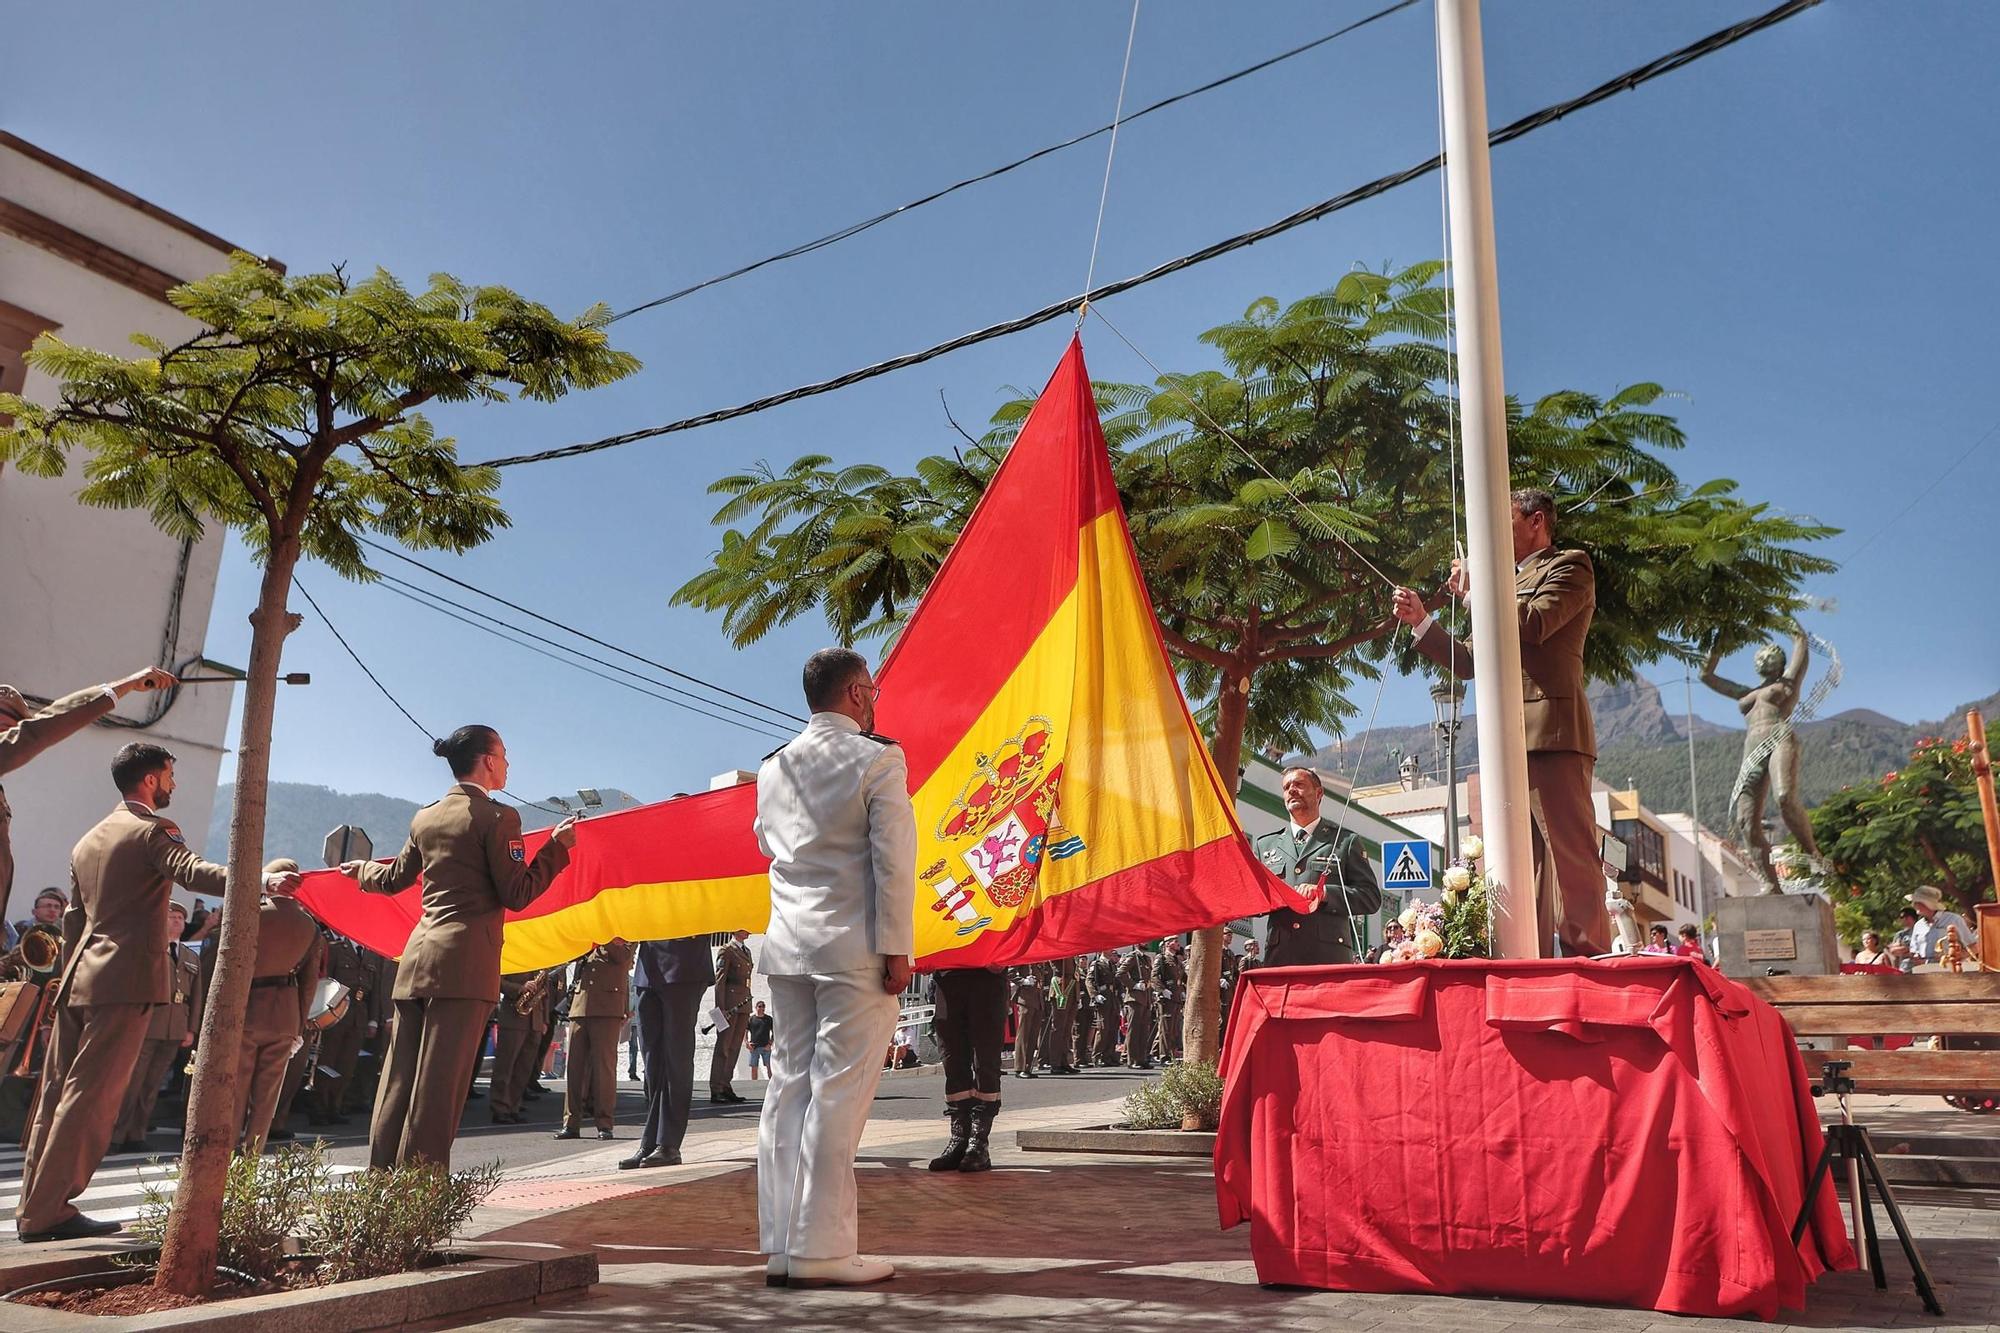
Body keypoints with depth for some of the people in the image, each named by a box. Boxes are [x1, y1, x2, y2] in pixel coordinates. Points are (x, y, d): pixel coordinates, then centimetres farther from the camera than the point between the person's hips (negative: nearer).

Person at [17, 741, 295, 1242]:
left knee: (59, 1094, 12)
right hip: (127, 980, -9)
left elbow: (73, 918, 24)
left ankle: (35, 1209, 17)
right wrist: (261, 881, -40)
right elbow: (194, 872, -27)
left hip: (78, 980, 9)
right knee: (92, 1098, -6)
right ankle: (48, 1212, -4)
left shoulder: (89, 839, 21)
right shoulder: (153, 830, -7)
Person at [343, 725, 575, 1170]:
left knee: (398, 1078, 10)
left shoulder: (425, 817, 14)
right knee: (439, 1083, -5)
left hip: (417, 957, 7)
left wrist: (361, 870, 49)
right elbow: (516, 895, -9)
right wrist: (557, 846, -1)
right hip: (465, 961, -7)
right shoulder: (498, 816, -6)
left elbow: (395, 878, 27)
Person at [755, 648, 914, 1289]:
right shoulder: (878, 760, -7)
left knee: (789, 1088, 9)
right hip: (854, 947, -6)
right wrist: (897, 947, -11)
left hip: (787, 946, 6)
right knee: (837, 1095, -3)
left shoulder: (773, 767, 11)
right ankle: (820, 1250, 0)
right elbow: (893, 860, -13)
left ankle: (781, 1247, 13)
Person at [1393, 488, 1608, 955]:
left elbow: (1534, 624, -13)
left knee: (1570, 854, -10)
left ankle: (1590, 959, -10)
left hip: (1551, 733, -8)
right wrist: (1421, 621, 18)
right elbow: (1469, 662, 26)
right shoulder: (1508, 586, 29)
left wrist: (1476, 590, -1)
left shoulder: (1569, 567, 6)